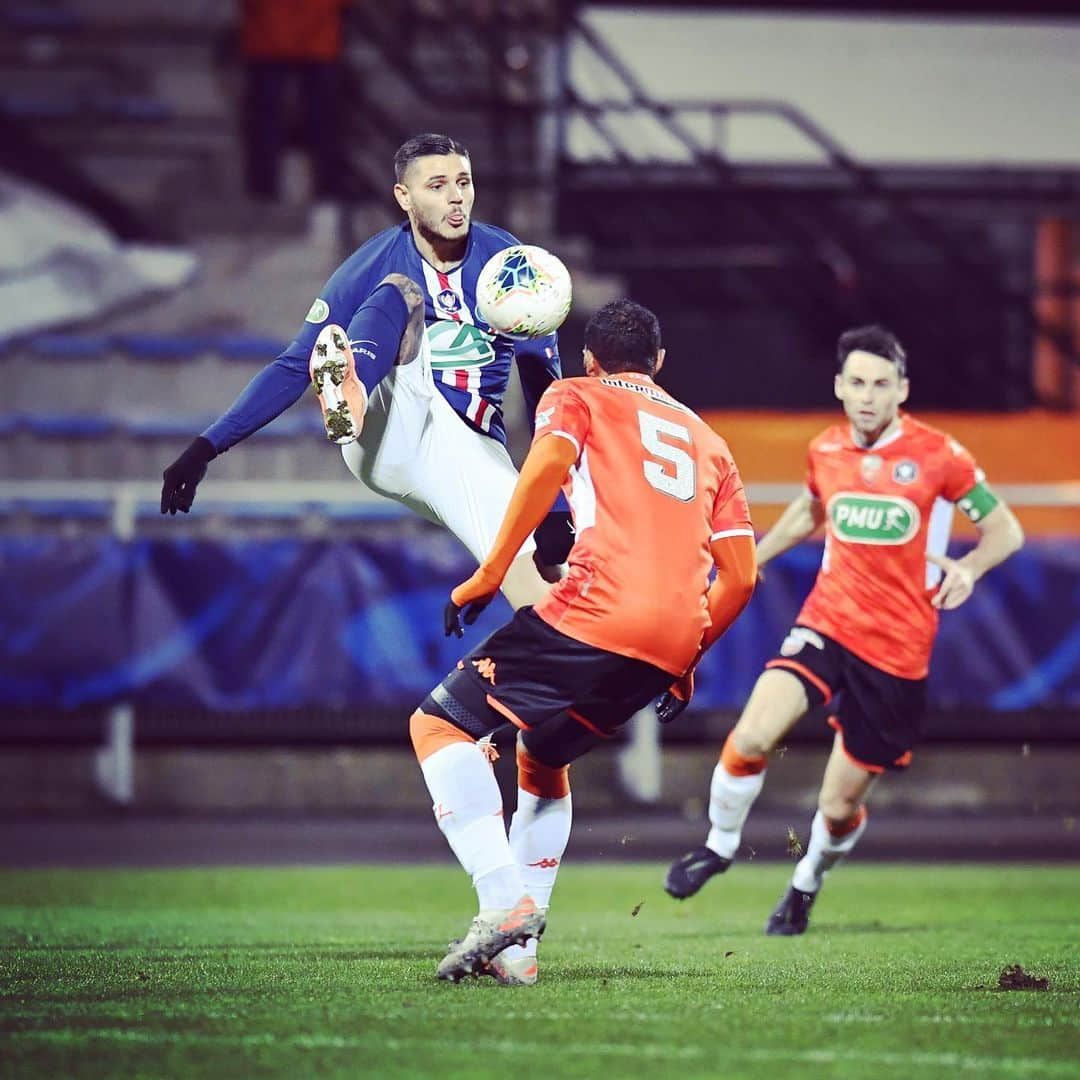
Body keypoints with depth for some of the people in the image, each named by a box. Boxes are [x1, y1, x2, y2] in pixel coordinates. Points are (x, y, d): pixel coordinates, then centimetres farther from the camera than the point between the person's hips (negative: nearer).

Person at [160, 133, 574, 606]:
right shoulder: (372, 266, -3)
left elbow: (544, 389, 6)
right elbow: (292, 368, -2)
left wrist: (555, 507, 1)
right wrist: (206, 448, -11)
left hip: (470, 451, 2)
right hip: (387, 435, -2)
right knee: (400, 292, -28)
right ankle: (345, 401, -58)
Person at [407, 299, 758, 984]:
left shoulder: (575, 399, 16)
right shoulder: (709, 442, 29)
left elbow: (549, 463, -9)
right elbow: (741, 575, 22)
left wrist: (489, 575, -7)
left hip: (599, 612, -6)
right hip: (674, 642, 6)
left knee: (439, 726, 1)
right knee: (542, 759, 27)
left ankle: (504, 900, -18)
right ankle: (518, 946, 15)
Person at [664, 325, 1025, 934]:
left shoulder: (939, 456, -9)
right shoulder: (826, 451, 4)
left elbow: (1005, 530, -2)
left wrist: (968, 568, -22)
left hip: (897, 649, -2)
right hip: (827, 623, 2)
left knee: (840, 807, 3)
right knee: (752, 736, -23)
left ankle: (807, 885, 36)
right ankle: (720, 844, 4)